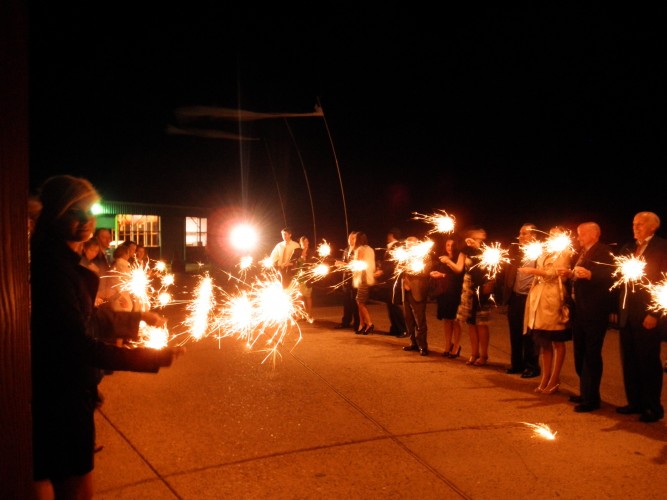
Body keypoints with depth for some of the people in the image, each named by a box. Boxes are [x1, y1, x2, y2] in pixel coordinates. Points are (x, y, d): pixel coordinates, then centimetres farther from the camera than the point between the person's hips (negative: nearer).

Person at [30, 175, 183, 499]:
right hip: (61, 399, -10)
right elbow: (79, 345, -29)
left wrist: (137, 318, 16)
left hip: (66, 392, 10)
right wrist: (152, 358, -29)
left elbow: (89, 319, 18)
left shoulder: (63, 262, 8)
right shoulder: (53, 268, -24)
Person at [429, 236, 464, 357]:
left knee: (455, 320, 0)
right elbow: (434, 271, 8)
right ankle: (448, 346, 20)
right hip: (443, 293, 4)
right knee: (446, 319, 9)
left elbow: (459, 275, -15)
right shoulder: (441, 259, 11)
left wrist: (443, 275, -18)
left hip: (455, 293, -4)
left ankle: (456, 347, 9)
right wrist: (433, 274, -13)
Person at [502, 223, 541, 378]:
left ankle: (532, 367, 14)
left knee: (529, 335, 3)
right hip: (515, 297, 5)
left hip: (529, 298, -5)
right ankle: (516, 364, 23)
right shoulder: (514, 250, 11)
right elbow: (507, 272, 11)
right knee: (515, 334, 11)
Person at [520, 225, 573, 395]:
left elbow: (555, 274, -12)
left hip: (553, 298, -7)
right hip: (539, 298, 7)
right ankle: (545, 377, 15)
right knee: (543, 341, 8)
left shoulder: (565, 253, 1)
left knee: (557, 341, 0)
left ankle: (554, 380, 4)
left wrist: (534, 271, -15)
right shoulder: (545, 253, 22)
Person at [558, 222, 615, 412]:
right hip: (579, 309, 9)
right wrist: (569, 274, 2)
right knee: (580, 354, 17)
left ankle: (592, 398, 6)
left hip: (594, 311, -9)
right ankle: (585, 392, 30)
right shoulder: (581, 252, 15)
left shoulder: (604, 251, -12)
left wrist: (590, 274, -33)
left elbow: (611, 277, -22)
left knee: (591, 355, -3)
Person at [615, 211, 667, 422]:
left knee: (648, 361, 2)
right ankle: (635, 402, 23)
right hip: (627, 312, 6)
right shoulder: (628, 248, 14)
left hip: (647, 313, -6)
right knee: (629, 360, 11)